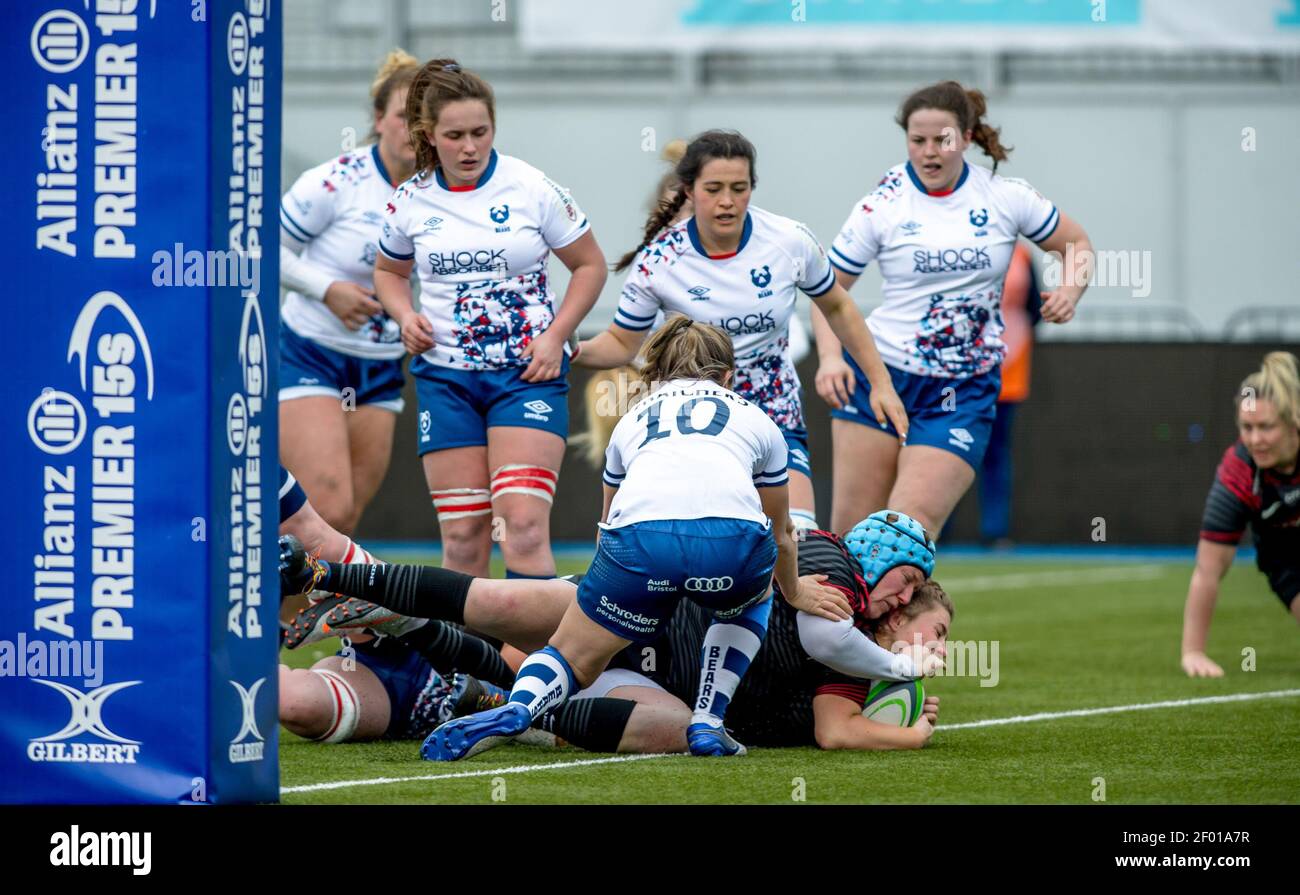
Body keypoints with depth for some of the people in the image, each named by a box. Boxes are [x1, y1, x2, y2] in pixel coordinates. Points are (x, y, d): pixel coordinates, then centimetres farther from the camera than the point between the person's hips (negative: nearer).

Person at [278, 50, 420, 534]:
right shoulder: (338, 181, -14)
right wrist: (327, 288, -18)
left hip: (380, 371, 6)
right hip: (310, 354, -6)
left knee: (345, 522, 5)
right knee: (328, 509, -18)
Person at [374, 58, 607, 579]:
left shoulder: (533, 189, -5)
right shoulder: (410, 201, 3)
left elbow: (589, 265, 5)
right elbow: (389, 271, 21)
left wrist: (555, 336, -8)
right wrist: (405, 316, 0)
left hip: (527, 373, -3)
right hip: (445, 375, 3)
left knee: (523, 526, -18)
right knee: (462, 539, 0)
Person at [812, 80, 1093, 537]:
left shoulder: (1006, 196, -1)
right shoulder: (882, 205, -3)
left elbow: (1077, 244, 13)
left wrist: (1069, 290, -8)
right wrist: (830, 356, -15)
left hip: (965, 392, -1)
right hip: (878, 376, 1)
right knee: (851, 529, -1)